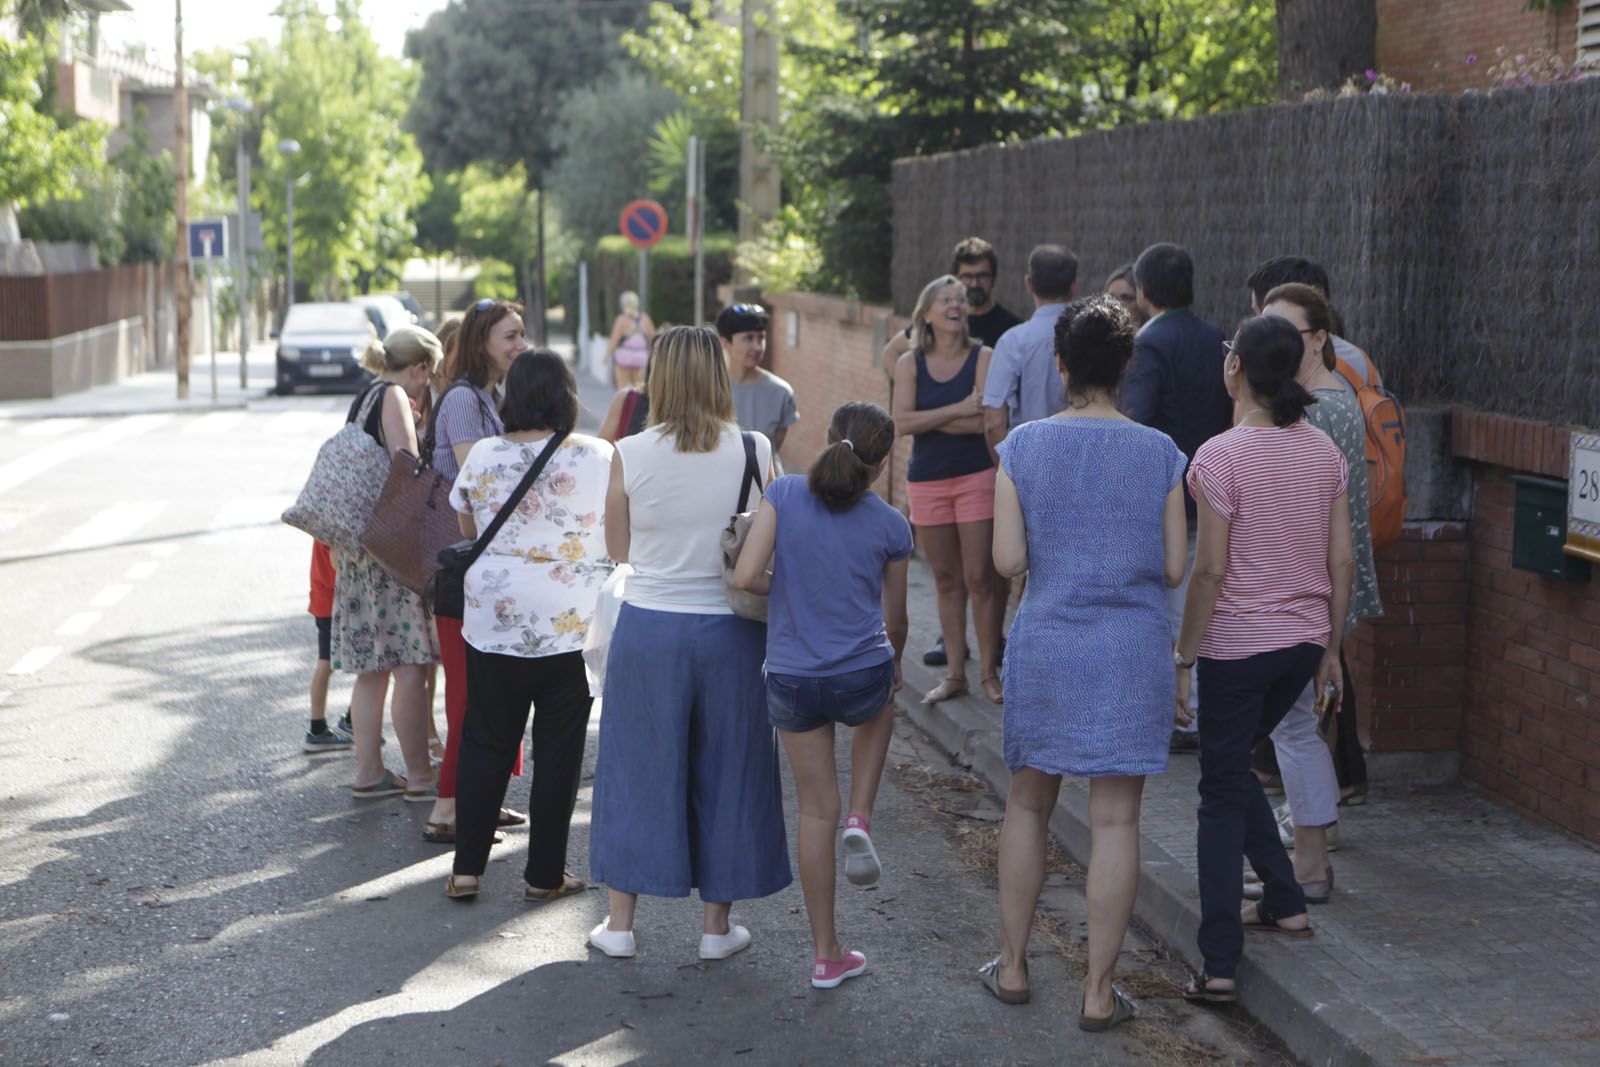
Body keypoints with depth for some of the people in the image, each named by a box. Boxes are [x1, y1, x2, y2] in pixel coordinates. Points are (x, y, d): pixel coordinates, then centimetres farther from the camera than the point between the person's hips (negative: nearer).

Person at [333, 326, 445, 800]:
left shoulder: (364, 398, 18)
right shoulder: (394, 398, -9)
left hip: (359, 544, 9)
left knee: (372, 666, 12)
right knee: (410, 664, -6)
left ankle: (368, 772, 15)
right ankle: (419, 777, -3)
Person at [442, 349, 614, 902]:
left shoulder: (482, 456, -1)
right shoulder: (598, 458, -8)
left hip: (492, 622, 2)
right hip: (571, 625, -2)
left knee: (484, 743, 12)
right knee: (557, 751, 7)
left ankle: (466, 868, 13)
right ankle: (544, 875, 13)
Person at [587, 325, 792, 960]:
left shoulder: (630, 455, -8)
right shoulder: (754, 452, -8)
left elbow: (618, 548, 3)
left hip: (648, 626, 0)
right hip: (730, 629, 0)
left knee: (637, 769, 12)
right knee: (726, 771, 13)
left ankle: (620, 923, 20)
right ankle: (717, 925, 21)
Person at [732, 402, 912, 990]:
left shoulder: (784, 494, -6)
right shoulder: (890, 526, -4)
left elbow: (746, 576, -13)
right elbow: (894, 620, 8)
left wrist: (789, 586, 8)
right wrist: (894, 667, 29)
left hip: (791, 681, 1)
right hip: (863, 676, -1)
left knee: (816, 810, 13)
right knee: (880, 712, 37)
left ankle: (826, 954, 20)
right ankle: (860, 820, 14)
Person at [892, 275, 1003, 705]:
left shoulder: (982, 357, -4)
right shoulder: (910, 363, 3)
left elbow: (982, 421, -15)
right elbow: (902, 422, -10)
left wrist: (926, 419, -10)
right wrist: (958, 410, -15)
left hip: (976, 476, -3)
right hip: (926, 480, 3)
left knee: (979, 579, -3)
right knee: (947, 581, 9)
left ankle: (989, 672, 6)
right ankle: (954, 674, 16)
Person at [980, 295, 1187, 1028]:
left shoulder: (1024, 447, -5)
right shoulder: (1160, 454, -4)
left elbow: (1008, 560, -7)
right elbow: (1175, 569, -3)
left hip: (1046, 644, 1)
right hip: (1133, 650, -1)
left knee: (1028, 805, 17)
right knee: (1115, 821, 3)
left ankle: (1012, 966, 25)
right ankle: (1099, 991, 8)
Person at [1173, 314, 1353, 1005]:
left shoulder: (1221, 457, -14)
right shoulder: (1325, 452, 3)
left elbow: (1211, 570, -15)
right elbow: (1342, 561, 5)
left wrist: (1183, 659, -7)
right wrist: (1331, 649, 15)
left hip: (1238, 645, -6)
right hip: (1305, 639, 6)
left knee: (1222, 793, 3)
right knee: (1233, 766, 26)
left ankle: (1219, 966, 2)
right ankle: (1284, 903, 27)